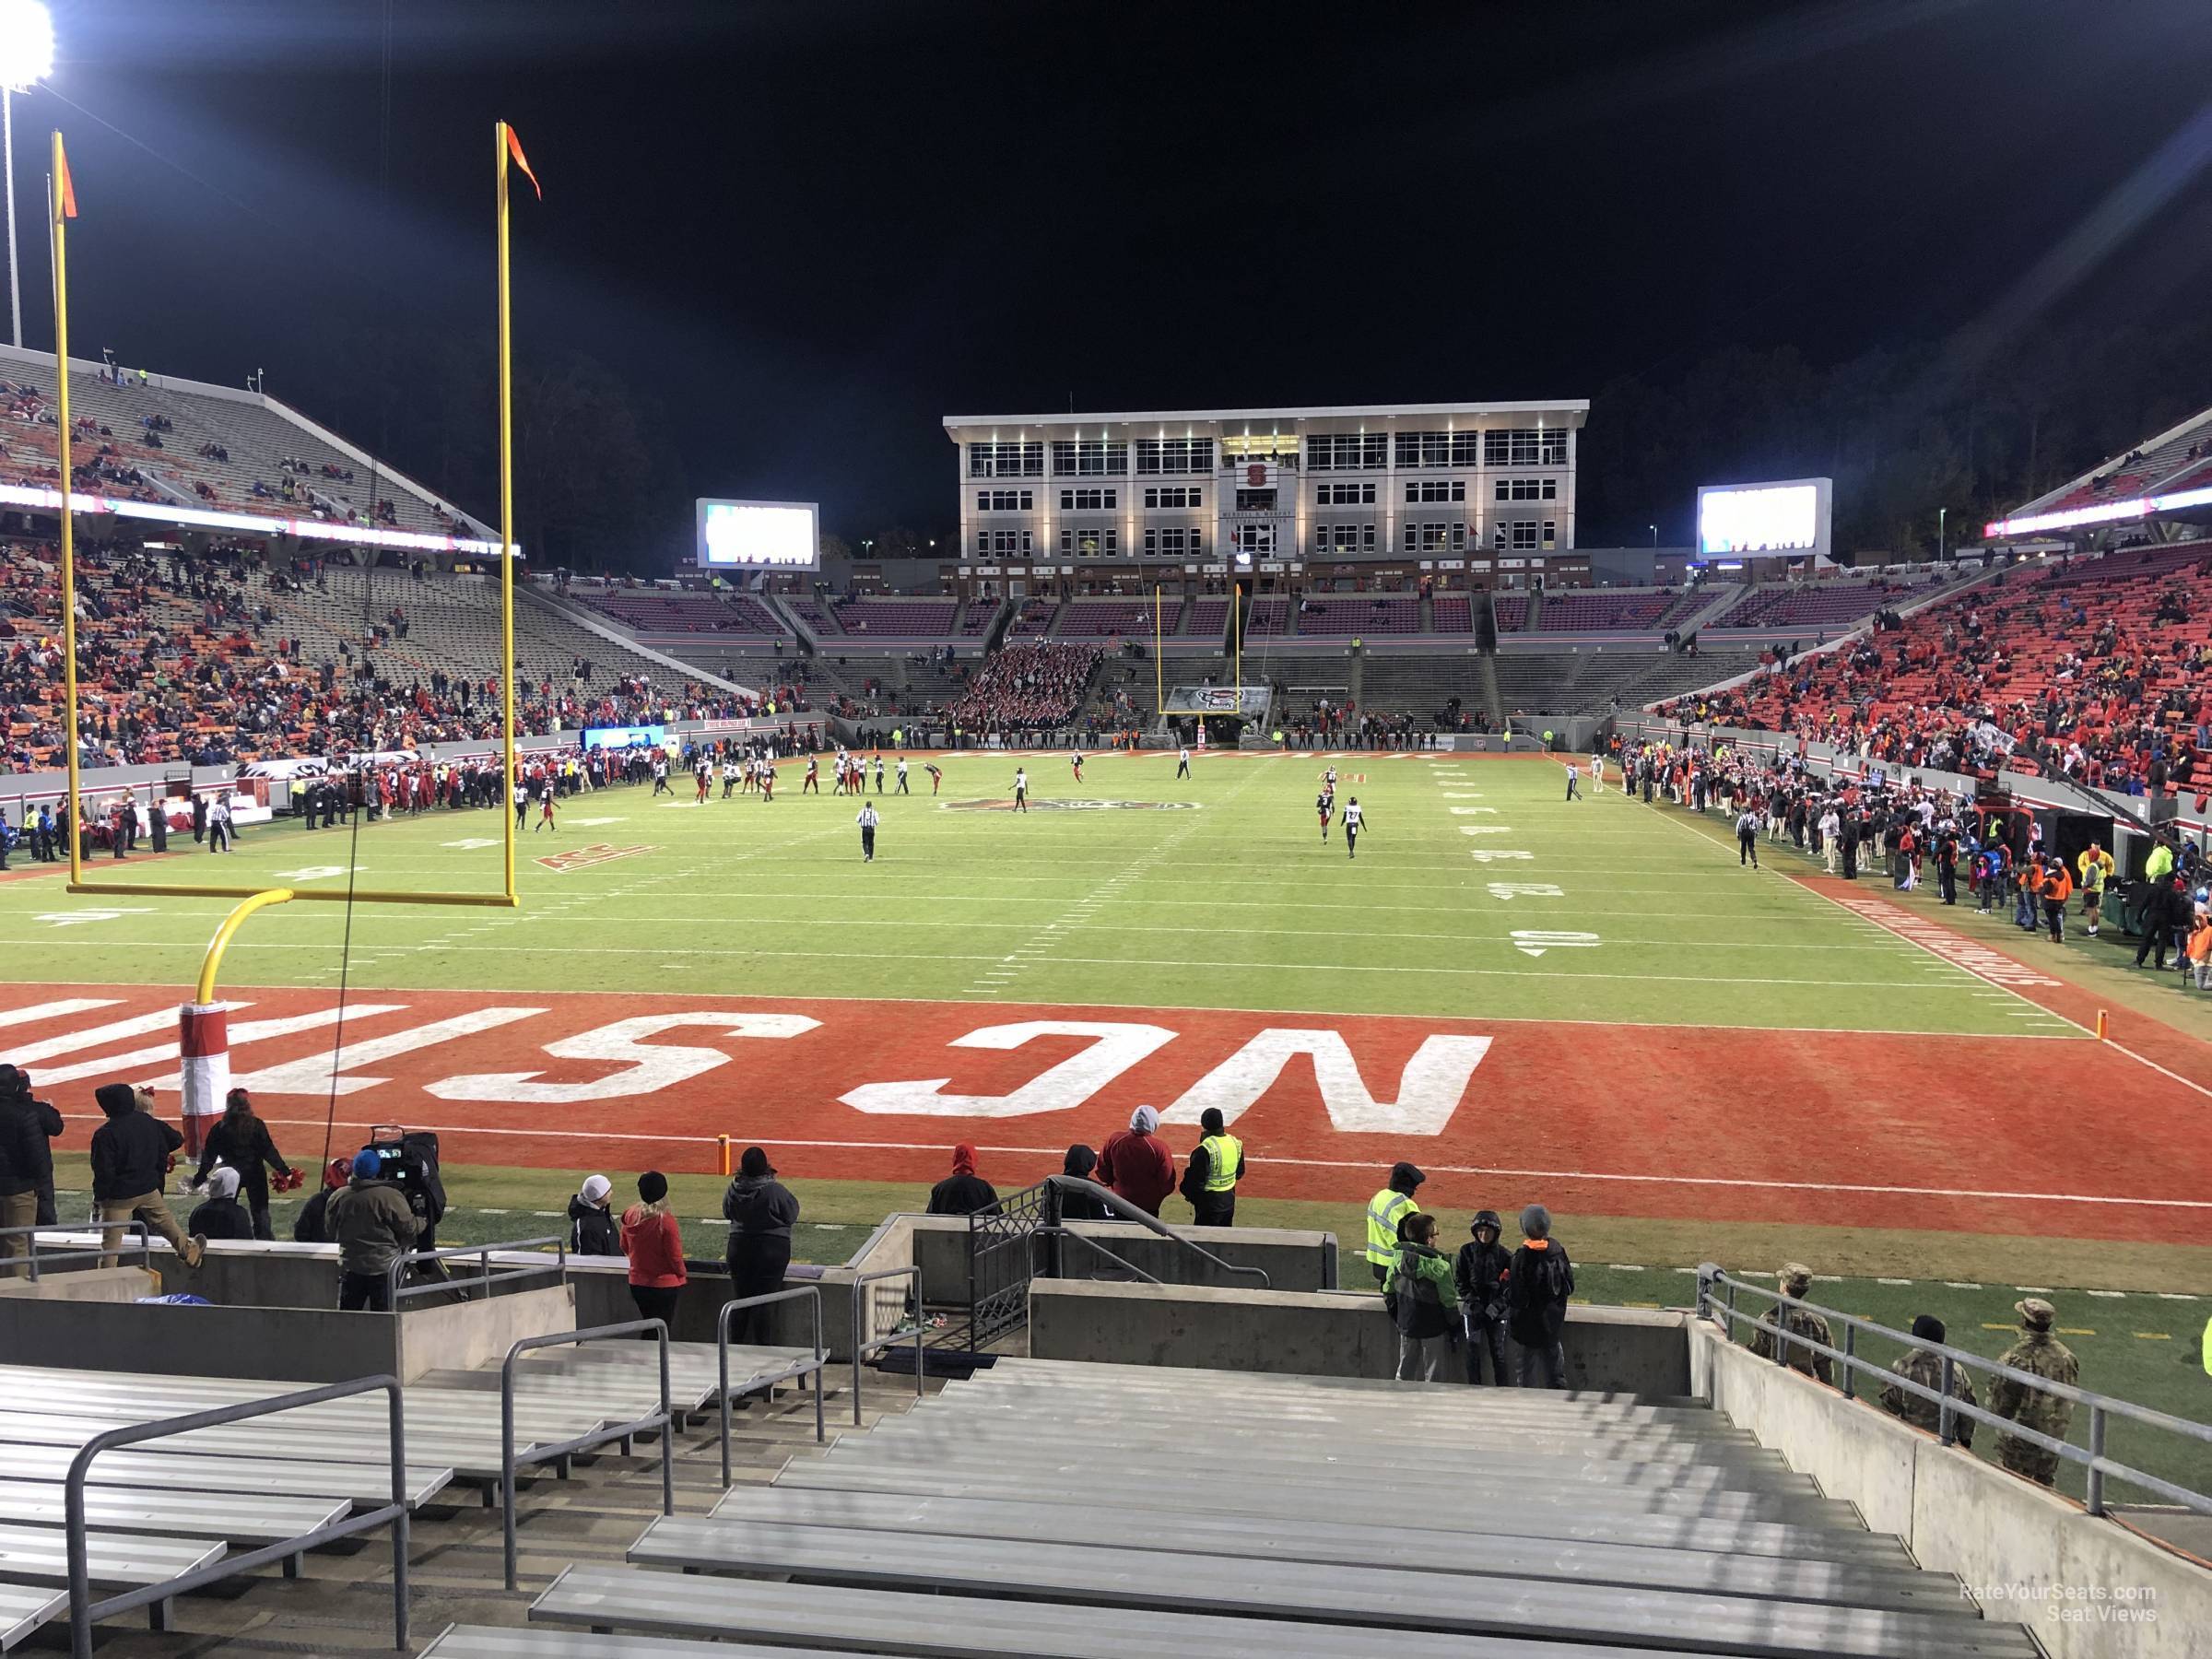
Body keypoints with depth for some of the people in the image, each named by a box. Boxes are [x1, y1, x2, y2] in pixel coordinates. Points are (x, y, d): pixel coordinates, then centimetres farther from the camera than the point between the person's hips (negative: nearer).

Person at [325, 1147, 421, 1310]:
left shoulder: (337, 1197, -1)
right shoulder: (391, 1196, -15)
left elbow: (331, 1231, 11)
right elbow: (409, 1229, -9)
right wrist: (420, 1221, 12)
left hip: (350, 1267, 4)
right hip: (384, 1267, -3)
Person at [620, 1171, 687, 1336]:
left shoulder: (629, 1215, -8)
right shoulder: (665, 1220, -24)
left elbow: (625, 1248, 7)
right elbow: (675, 1255, -16)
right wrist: (682, 1273, 3)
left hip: (637, 1284, 5)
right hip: (664, 1284, -5)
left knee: (648, 1327, 20)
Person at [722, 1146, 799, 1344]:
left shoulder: (734, 1190, -7)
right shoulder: (775, 1190, -20)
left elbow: (727, 1213, 9)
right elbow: (792, 1214, -7)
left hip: (739, 1248, 4)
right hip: (772, 1249, -4)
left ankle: (734, 1345, 21)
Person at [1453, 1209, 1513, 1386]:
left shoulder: (1503, 1254, -2)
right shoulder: (1467, 1251, 0)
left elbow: (1510, 1284, -2)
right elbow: (1459, 1280, 2)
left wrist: (1497, 1305, -12)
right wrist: (1472, 1302, -9)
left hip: (1496, 1310, -1)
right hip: (1472, 1310, 1)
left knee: (1498, 1351, 0)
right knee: (1473, 1349, -3)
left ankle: (1501, 1389, 11)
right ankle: (1474, 1389, 6)